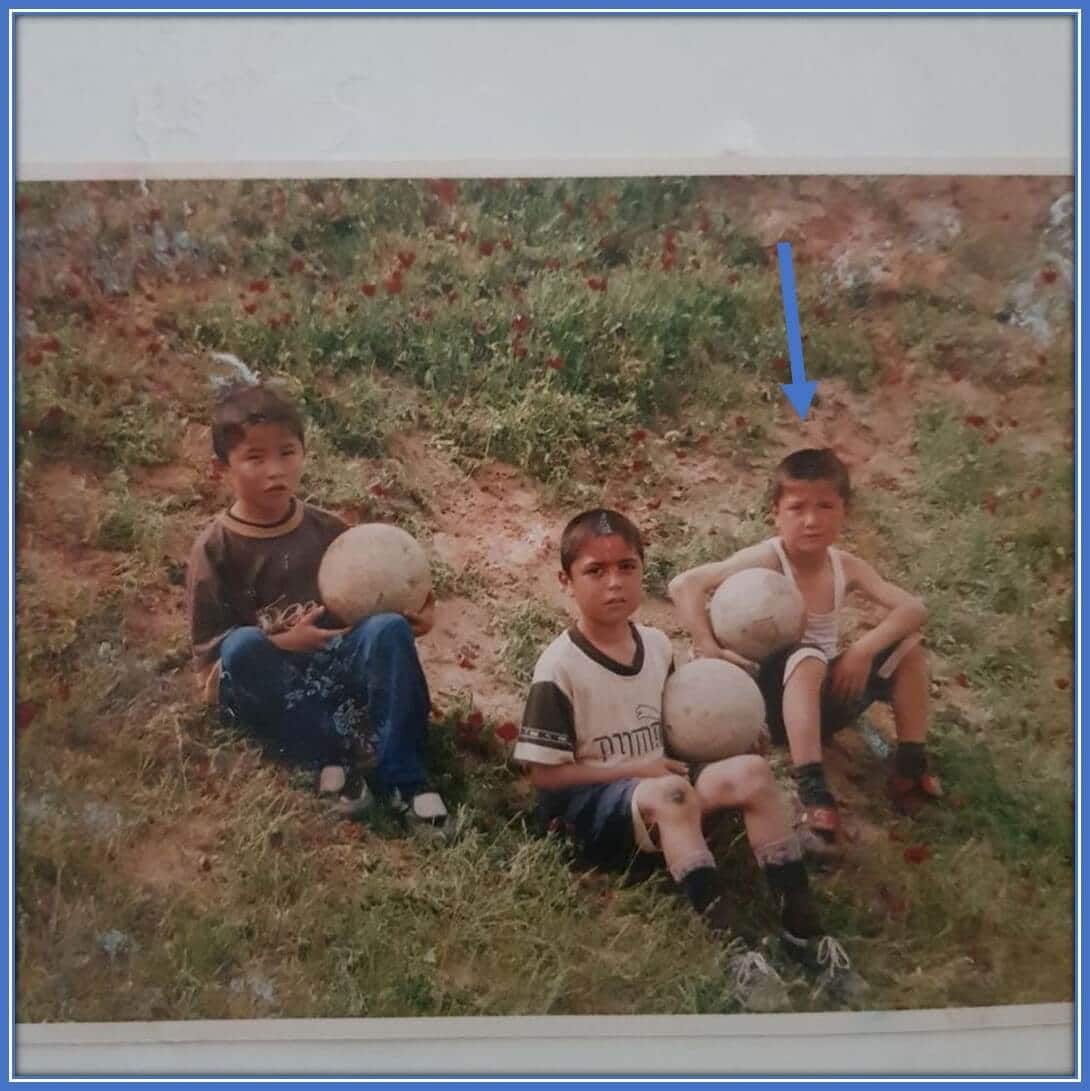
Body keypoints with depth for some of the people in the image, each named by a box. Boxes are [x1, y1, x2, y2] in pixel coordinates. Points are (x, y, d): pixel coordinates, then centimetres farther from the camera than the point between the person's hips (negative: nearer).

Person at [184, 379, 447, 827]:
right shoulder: (215, 548, -6)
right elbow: (209, 656, -7)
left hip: (334, 668, 3)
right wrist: (280, 643, -22)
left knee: (389, 629, -27)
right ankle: (333, 756, -26)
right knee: (244, 646, -35)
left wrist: (411, 614, -9)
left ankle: (401, 777, -26)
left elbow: (364, 602, 12)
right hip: (267, 690, -2)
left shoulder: (329, 530, 5)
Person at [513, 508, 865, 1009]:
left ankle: (802, 931, -16)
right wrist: (633, 769, -17)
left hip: (654, 783, 7)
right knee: (671, 793, -37)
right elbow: (544, 774, -14)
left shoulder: (657, 645, 6)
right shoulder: (559, 667, -15)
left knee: (751, 771, -17)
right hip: (586, 806, -6)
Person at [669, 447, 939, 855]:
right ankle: (814, 796, -43)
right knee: (808, 658, -37)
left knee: (908, 646, -5)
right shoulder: (766, 560, -19)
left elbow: (914, 609, -12)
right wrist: (708, 649, -36)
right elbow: (684, 584, -27)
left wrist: (863, 649, -27)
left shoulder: (846, 566, -4)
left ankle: (910, 770, -2)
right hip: (774, 698, -6)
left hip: (822, 699, 6)